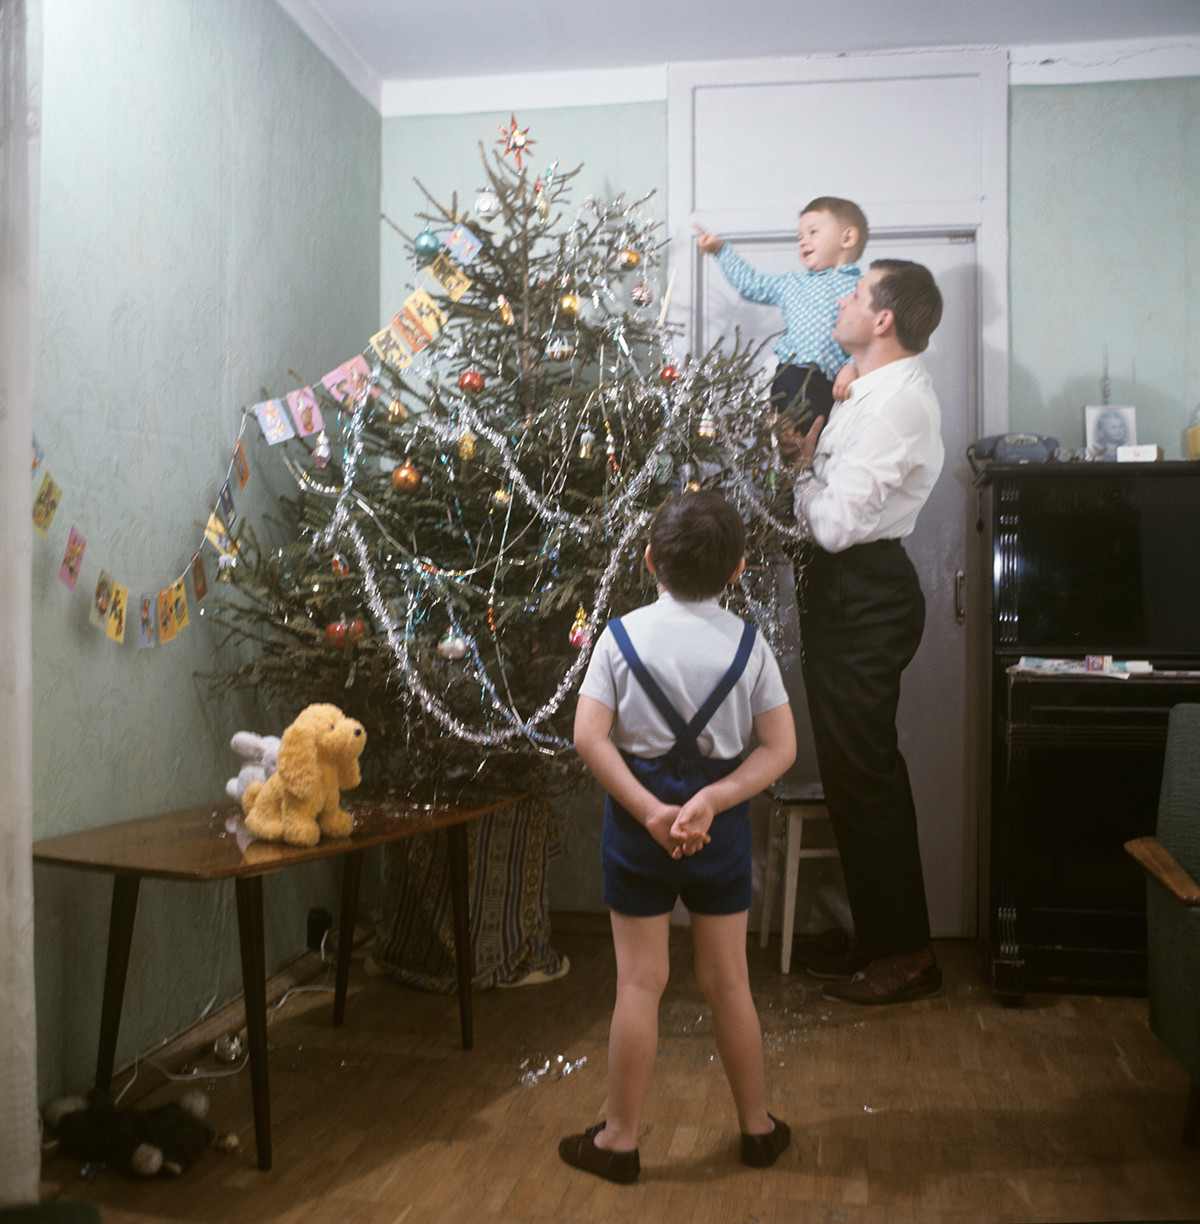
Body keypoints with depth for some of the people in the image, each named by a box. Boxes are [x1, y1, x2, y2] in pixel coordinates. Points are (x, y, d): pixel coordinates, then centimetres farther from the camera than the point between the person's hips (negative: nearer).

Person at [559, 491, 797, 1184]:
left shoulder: (622, 635, -7)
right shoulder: (748, 643, -3)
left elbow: (590, 738, -13)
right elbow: (780, 748, -7)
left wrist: (650, 810, -14)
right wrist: (709, 803, -13)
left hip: (640, 821, -1)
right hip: (721, 825, 1)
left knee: (641, 982, 8)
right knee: (728, 981, 15)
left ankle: (621, 1140, 21)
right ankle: (759, 1128, 31)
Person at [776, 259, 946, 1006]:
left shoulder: (894, 401, -18)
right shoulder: (886, 390, 16)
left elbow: (835, 522, -22)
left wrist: (803, 469, -5)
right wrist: (812, 454, 4)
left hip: (861, 599, -11)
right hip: (857, 589, 11)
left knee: (862, 772, -3)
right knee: (858, 769, 15)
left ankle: (906, 955, 11)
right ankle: (881, 939, 28)